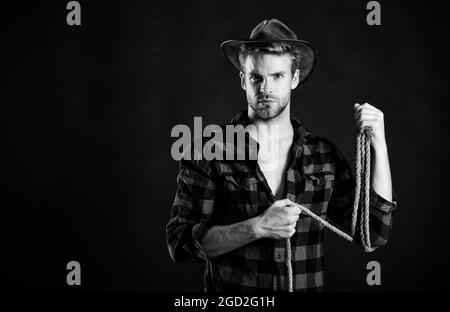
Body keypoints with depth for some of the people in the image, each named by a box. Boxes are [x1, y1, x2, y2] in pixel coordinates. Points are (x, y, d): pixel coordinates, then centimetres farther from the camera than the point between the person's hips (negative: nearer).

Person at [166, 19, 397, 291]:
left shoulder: (325, 155, -1)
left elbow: (375, 233, -5)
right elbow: (180, 243, -13)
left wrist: (379, 145, -10)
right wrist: (257, 227, -23)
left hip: (307, 285, 2)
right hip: (232, 293, -2)